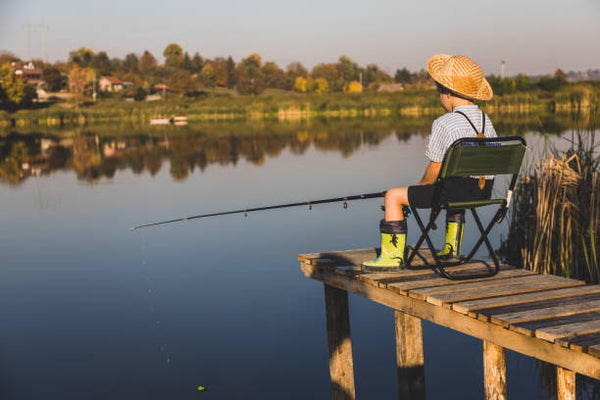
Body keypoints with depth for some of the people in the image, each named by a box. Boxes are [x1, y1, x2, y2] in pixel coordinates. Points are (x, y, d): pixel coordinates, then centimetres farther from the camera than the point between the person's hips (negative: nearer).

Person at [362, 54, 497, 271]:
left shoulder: (443, 124, -13)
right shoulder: (486, 120, 8)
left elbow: (435, 170, -12)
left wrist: (421, 186, 9)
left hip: (457, 190, -8)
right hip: (483, 191, 8)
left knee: (393, 196, 4)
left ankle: (393, 257, 6)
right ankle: (451, 248, 44)